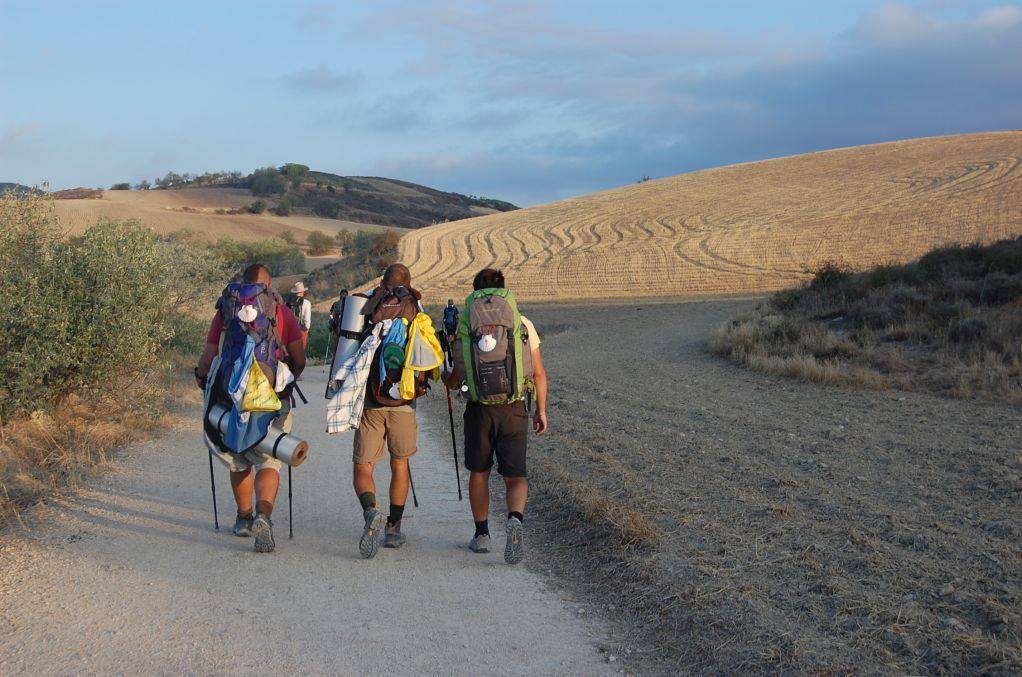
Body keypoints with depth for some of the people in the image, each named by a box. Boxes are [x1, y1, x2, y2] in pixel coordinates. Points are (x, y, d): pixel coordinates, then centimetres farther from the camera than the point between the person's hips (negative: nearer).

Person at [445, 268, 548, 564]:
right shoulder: (524, 324, 2)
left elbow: (455, 380, 1)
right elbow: (539, 373, 3)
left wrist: (447, 378, 25)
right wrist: (541, 410, 14)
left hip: (479, 409, 0)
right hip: (515, 410, 0)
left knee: (479, 473, 18)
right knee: (515, 477, 4)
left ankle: (482, 534, 23)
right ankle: (516, 519, -24)